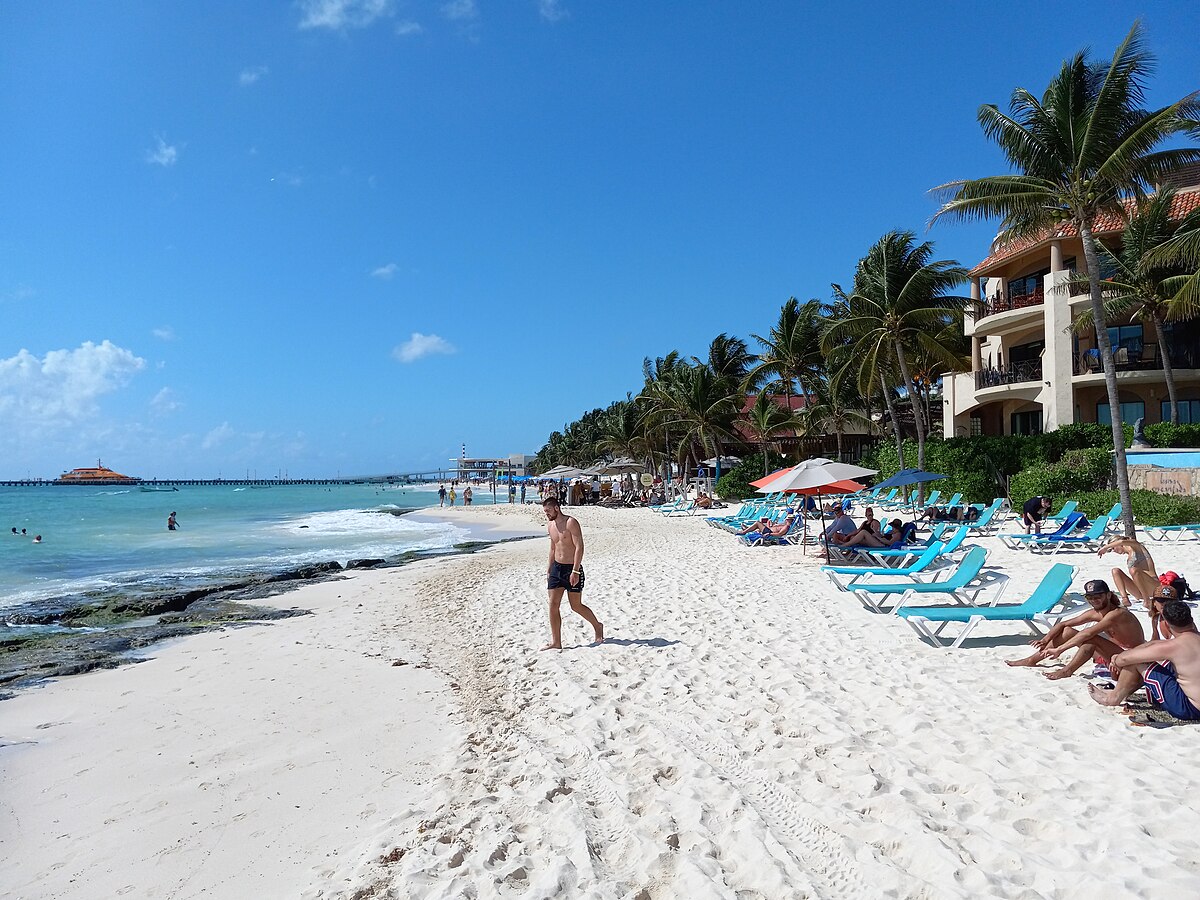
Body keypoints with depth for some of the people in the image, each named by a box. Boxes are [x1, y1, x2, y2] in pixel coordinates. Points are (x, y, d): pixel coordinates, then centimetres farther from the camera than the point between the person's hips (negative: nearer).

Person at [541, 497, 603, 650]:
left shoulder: (571, 522, -14)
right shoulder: (550, 525, 10)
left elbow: (579, 547, -19)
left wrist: (575, 571, -24)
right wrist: (549, 570, 17)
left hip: (572, 569, -7)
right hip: (556, 568, 7)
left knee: (576, 606, 2)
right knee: (553, 604, -1)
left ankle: (597, 626, 28)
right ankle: (556, 642, 4)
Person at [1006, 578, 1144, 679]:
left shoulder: (1117, 614, -25)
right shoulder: (1094, 613, 1)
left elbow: (1088, 633, -35)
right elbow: (1063, 624, 4)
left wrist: (1059, 649, -36)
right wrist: (1046, 639, -11)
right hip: (1112, 654, 9)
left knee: (1091, 638, -33)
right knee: (1068, 631, 0)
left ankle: (1067, 671, -24)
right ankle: (1032, 660, 2)